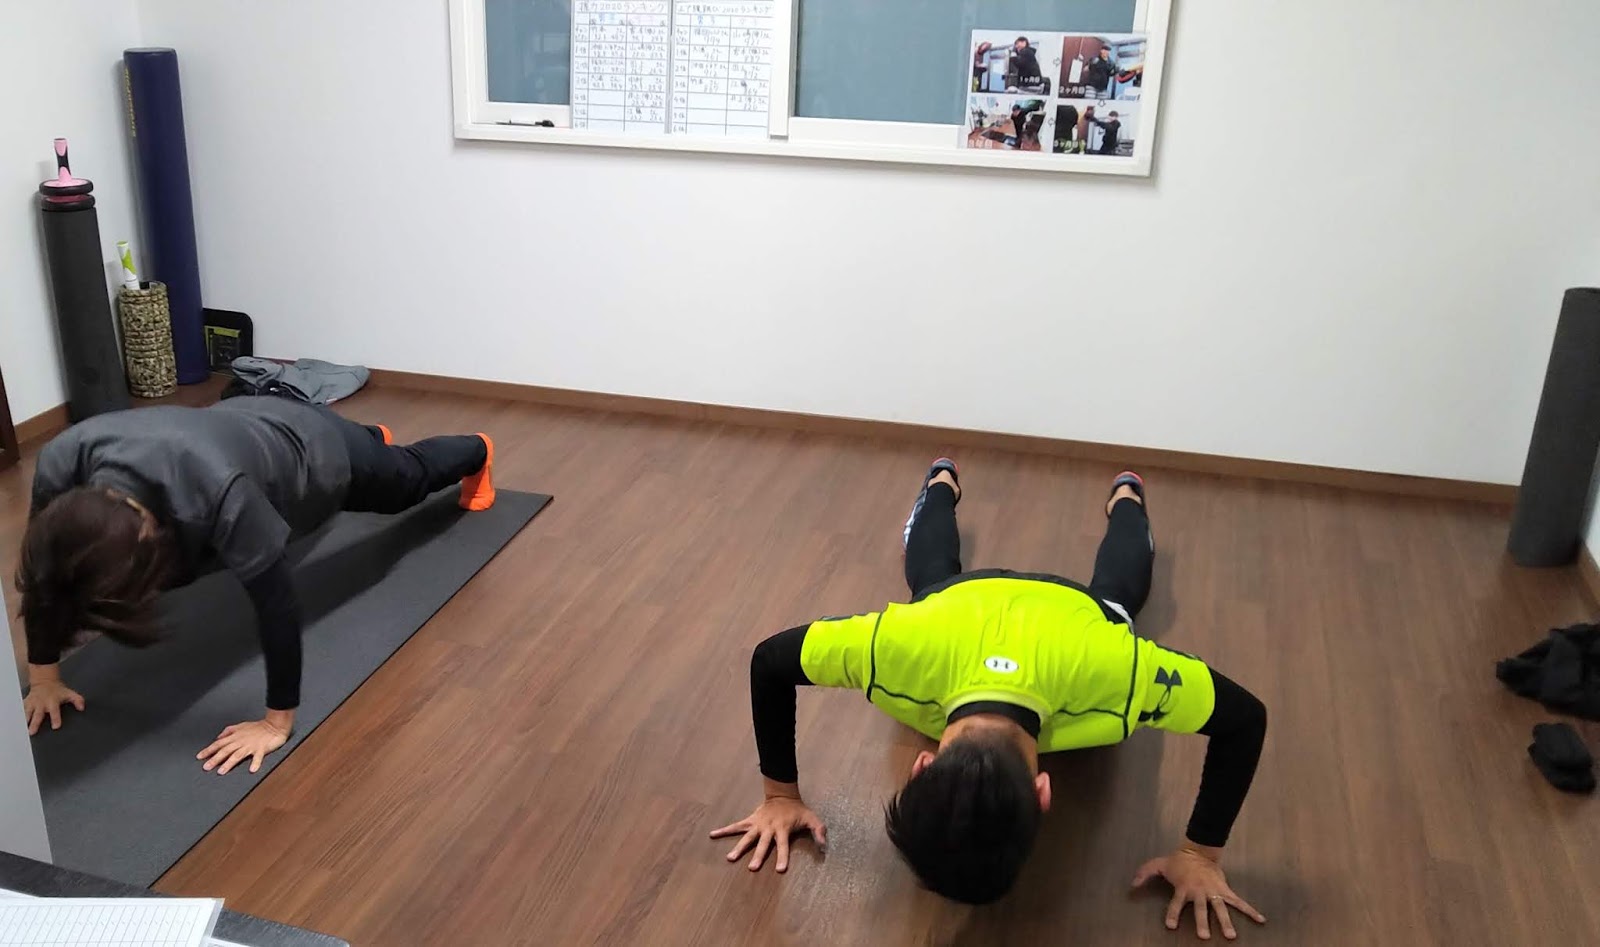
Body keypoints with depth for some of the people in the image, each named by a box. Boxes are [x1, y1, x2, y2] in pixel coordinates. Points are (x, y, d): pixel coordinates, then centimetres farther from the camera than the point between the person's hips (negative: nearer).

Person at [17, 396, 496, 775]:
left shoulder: (216, 491, -51)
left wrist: (277, 721, -36)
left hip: (316, 455, -5)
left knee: (406, 480, 29)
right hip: (245, 424, 5)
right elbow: (42, 573, -18)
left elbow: (276, 600, -42)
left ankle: (476, 453, 62)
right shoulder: (60, 467, -35)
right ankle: (376, 438, 72)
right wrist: (44, 676, -13)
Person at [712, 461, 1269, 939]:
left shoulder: (1109, 670, -52)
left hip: (1078, 606, 0)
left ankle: (1126, 498, 65)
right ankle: (942, 483, 64)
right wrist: (781, 795, -27)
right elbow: (769, 662, -31)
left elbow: (1244, 718, -33)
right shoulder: (904, 648, -50)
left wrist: (1200, 855, -32)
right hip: (962, 597, 0)